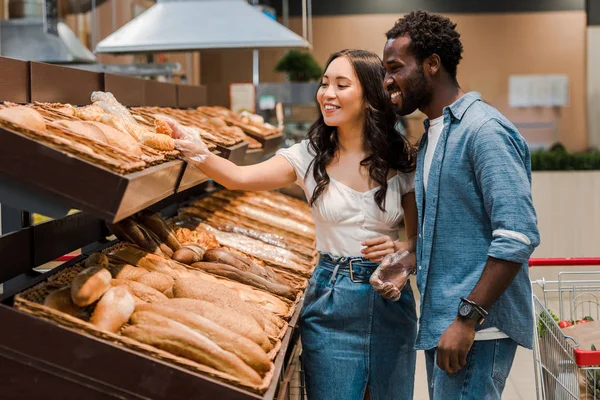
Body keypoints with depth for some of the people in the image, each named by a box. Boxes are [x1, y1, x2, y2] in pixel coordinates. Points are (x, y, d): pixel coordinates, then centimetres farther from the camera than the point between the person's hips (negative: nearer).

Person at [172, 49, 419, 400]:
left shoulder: (402, 159, -3)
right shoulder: (310, 156, -3)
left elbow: (422, 237, 3)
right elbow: (240, 177, -17)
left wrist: (402, 249, -19)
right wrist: (193, 150, -34)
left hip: (390, 299, 0)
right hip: (331, 300, 0)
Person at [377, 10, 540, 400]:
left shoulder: (484, 130, -14)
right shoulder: (432, 134, 15)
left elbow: (519, 235, -21)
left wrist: (468, 319, -22)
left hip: (477, 328, -9)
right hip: (440, 323, 9)